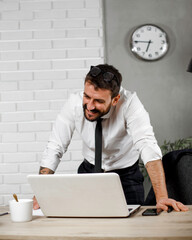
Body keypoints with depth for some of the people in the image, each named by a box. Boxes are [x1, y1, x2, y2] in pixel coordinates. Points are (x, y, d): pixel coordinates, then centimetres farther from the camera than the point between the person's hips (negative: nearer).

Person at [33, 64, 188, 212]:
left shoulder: (129, 103, -28)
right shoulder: (74, 104, -21)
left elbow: (147, 146, -37)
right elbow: (54, 150, -16)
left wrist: (162, 197, -48)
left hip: (126, 175, -2)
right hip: (89, 171, 2)